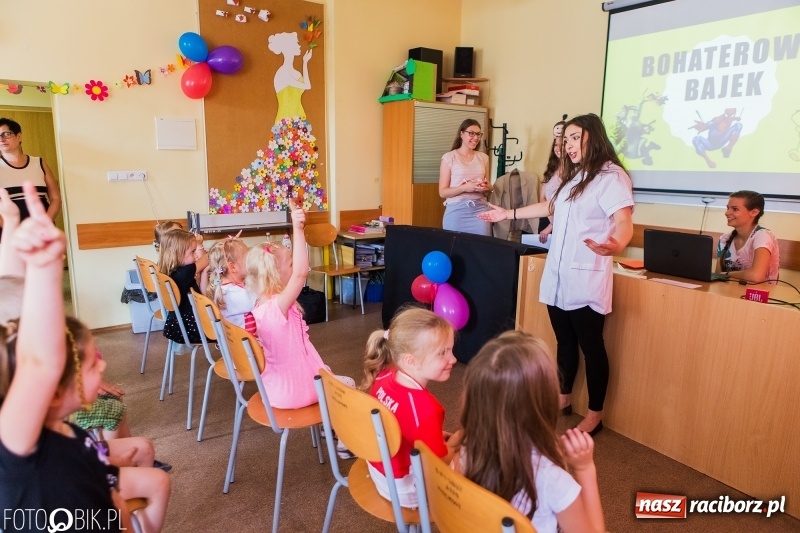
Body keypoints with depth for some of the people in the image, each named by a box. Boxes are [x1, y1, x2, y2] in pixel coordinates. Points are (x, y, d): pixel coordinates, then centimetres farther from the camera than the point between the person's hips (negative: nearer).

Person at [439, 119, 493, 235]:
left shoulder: (483, 157, 12)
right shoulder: (449, 157, -1)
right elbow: (442, 192, -4)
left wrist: (486, 187, -4)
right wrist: (464, 188, -18)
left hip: (480, 209, 3)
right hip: (457, 210, -3)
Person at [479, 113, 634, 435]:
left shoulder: (611, 176, -11)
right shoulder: (573, 176, 17)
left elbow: (624, 223, -22)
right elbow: (552, 207, 32)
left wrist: (614, 245, -45)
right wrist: (508, 214, 35)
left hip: (586, 279, -8)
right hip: (557, 275, 8)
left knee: (591, 347, 2)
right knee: (565, 342, 17)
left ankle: (595, 415, 16)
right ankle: (563, 400, 32)